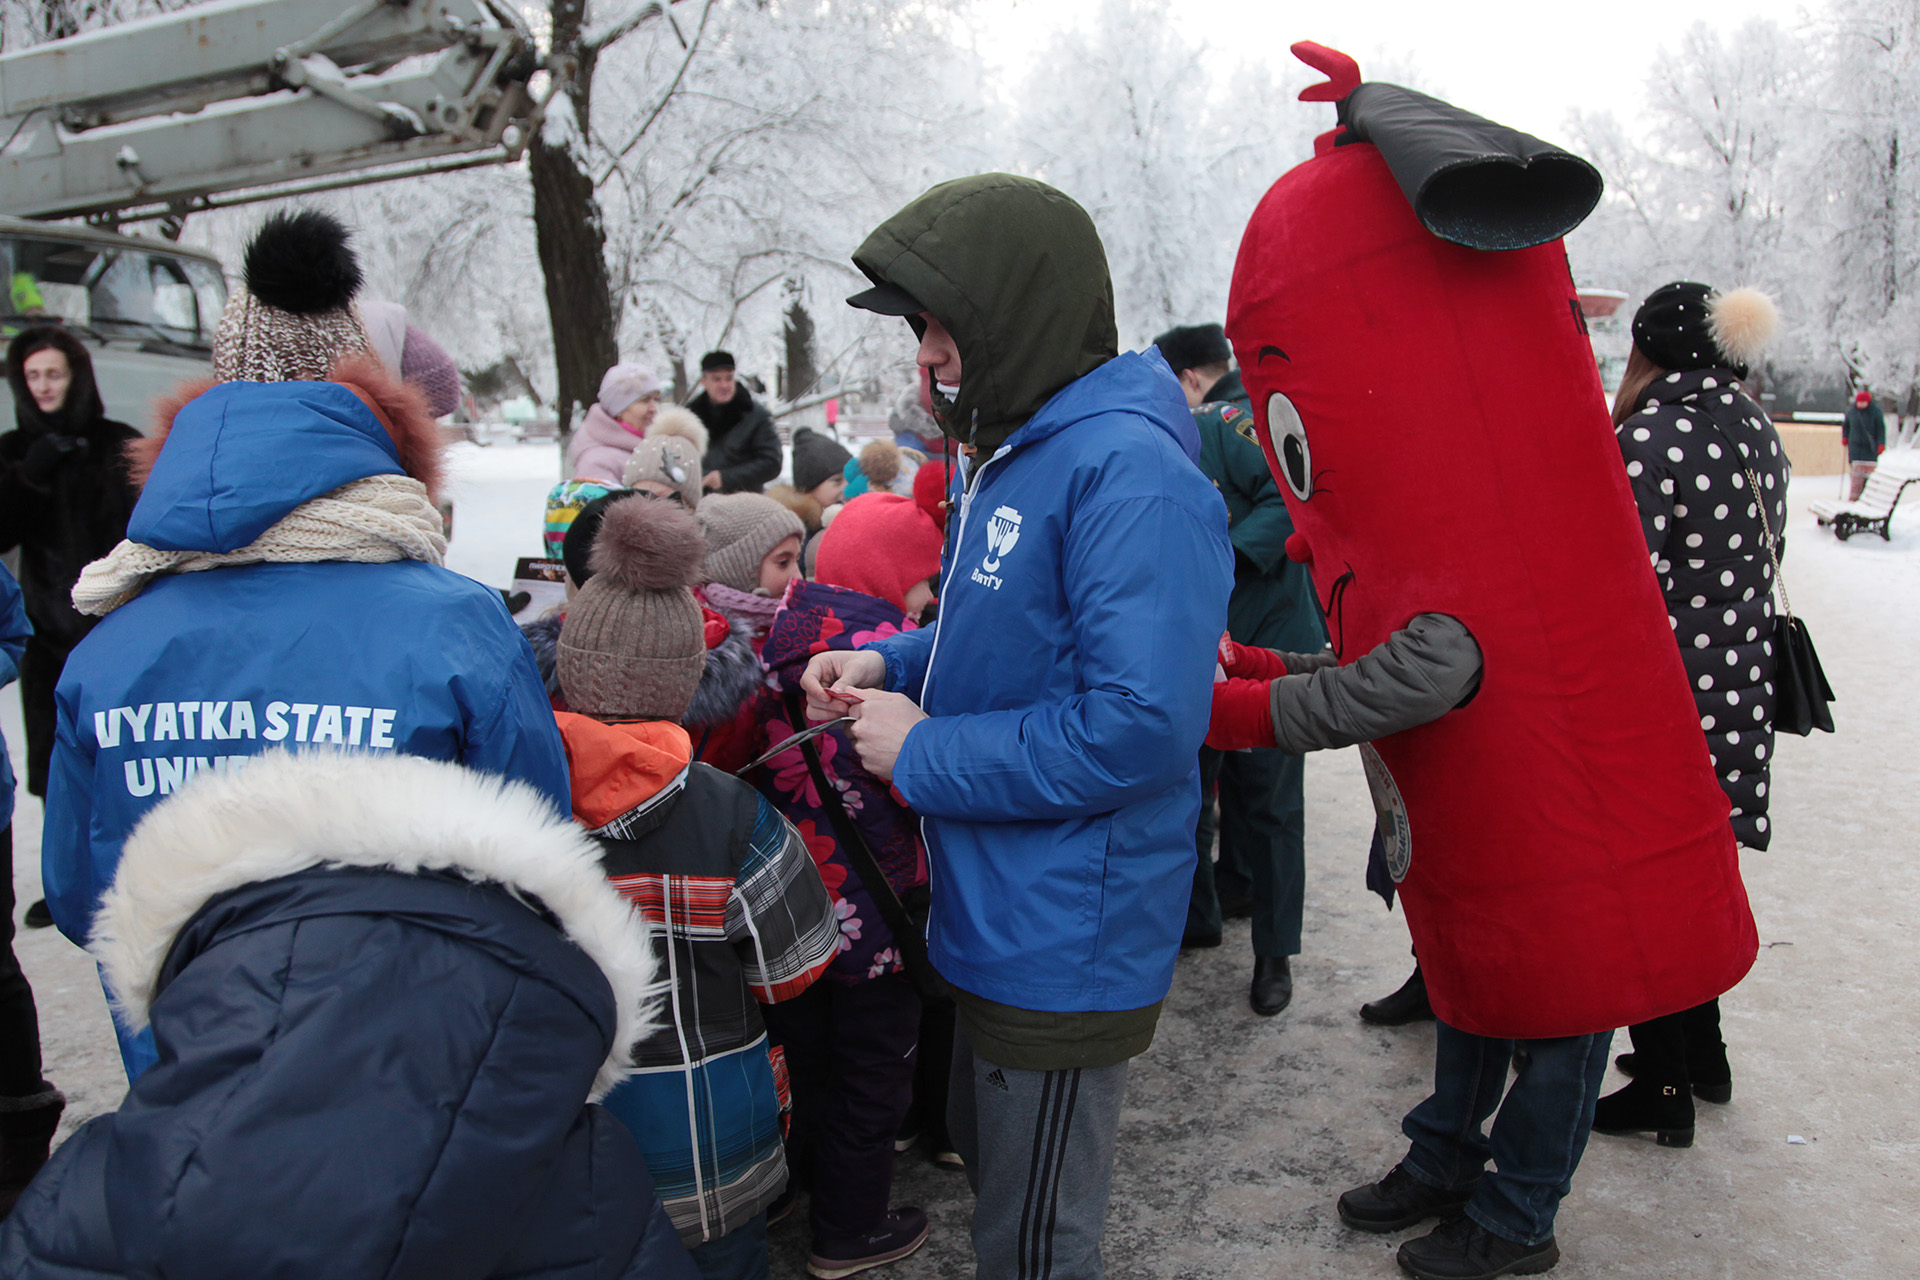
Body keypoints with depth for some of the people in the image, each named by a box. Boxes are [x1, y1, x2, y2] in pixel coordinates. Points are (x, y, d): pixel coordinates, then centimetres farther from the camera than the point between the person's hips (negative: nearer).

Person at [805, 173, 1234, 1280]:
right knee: (988, 1158, 28)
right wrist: (888, 664, 3)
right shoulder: (1017, 456, 9)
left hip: (1066, 948, -9)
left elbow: (1140, 726, -31)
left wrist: (923, 755, -21)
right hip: (998, 926, 10)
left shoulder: (1128, 473, -24)